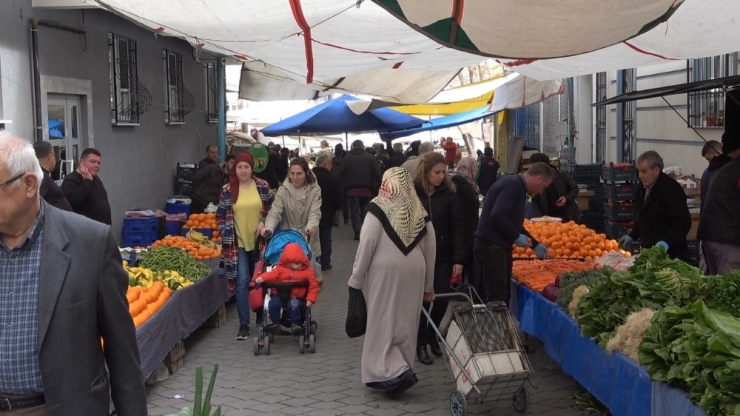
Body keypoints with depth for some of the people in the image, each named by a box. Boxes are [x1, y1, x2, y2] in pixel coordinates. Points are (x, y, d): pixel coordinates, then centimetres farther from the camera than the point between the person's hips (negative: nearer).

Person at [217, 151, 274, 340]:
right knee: (242, 281, -8)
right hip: (237, 243, -1)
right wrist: (225, 233, -3)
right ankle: (244, 324, -4)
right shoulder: (227, 190, -2)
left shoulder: (262, 186, 0)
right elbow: (220, 215, 6)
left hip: (259, 241, 2)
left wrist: (264, 222, -6)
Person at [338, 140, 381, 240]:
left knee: (354, 211, 5)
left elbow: (341, 172, -4)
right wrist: (374, 186, 4)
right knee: (365, 211, 17)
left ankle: (358, 231, -5)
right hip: (367, 189, 2)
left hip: (352, 189, -2)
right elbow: (377, 173, -3)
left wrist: (342, 186, 4)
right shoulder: (370, 157, 2)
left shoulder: (347, 157, -1)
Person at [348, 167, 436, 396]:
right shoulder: (419, 210, 7)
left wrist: (356, 277, -1)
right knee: (405, 322, 12)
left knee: (382, 322, 3)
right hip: (414, 272, 4)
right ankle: (403, 371, 19)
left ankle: (392, 371, -9)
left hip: (385, 270, -4)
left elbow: (367, 243, -9)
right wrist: (428, 284, 19)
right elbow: (430, 247, 10)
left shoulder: (379, 208, -4)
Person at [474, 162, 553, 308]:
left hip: (498, 246, 11)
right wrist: (516, 237, -16)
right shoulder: (513, 185, -16)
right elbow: (498, 215, -28)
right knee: (497, 298, -10)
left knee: (502, 295, 15)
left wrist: (535, 244, 24)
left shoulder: (516, 185, 17)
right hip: (491, 246, -11)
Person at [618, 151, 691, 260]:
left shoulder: (671, 189, -16)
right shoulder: (642, 187, 9)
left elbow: (683, 221, -21)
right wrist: (632, 236, 13)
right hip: (648, 250, 7)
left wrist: (667, 242, -30)